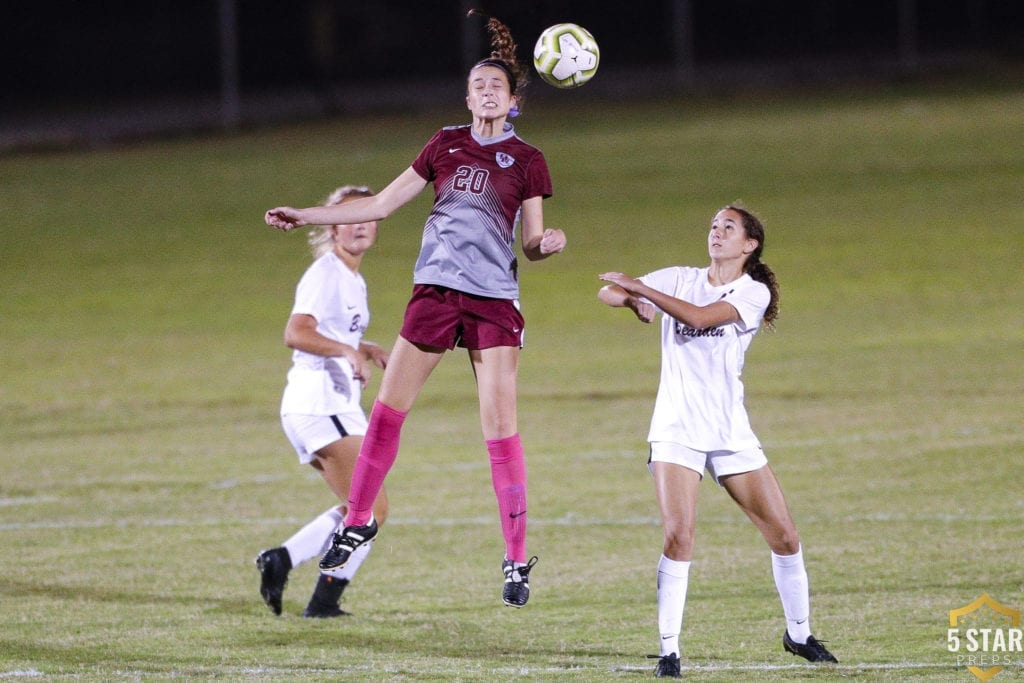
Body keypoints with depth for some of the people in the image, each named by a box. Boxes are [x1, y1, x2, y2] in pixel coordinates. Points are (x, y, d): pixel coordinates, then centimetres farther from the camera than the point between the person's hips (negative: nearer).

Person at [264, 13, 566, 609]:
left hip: (495, 299, -3)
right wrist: (306, 216, 11)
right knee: (389, 408, 1)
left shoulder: (526, 161, 2)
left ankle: (517, 559, -4)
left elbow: (532, 243, 3)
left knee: (501, 429, -9)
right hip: (436, 290, 3)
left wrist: (547, 243, -21)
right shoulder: (447, 145, 9)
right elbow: (381, 204, 14)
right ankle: (359, 521, 19)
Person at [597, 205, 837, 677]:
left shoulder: (753, 292, -1)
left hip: (731, 433, 1)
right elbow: (608, 293, 0)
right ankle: (668, 651, -11)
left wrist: (641, 288, -23)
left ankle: (798, 634, 22)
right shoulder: (680, 280, 7)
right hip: (677, 430, -1)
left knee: (784, 534, 2)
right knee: (679, 536, -17)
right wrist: (630, 298, -22)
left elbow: (700, 316, -19)